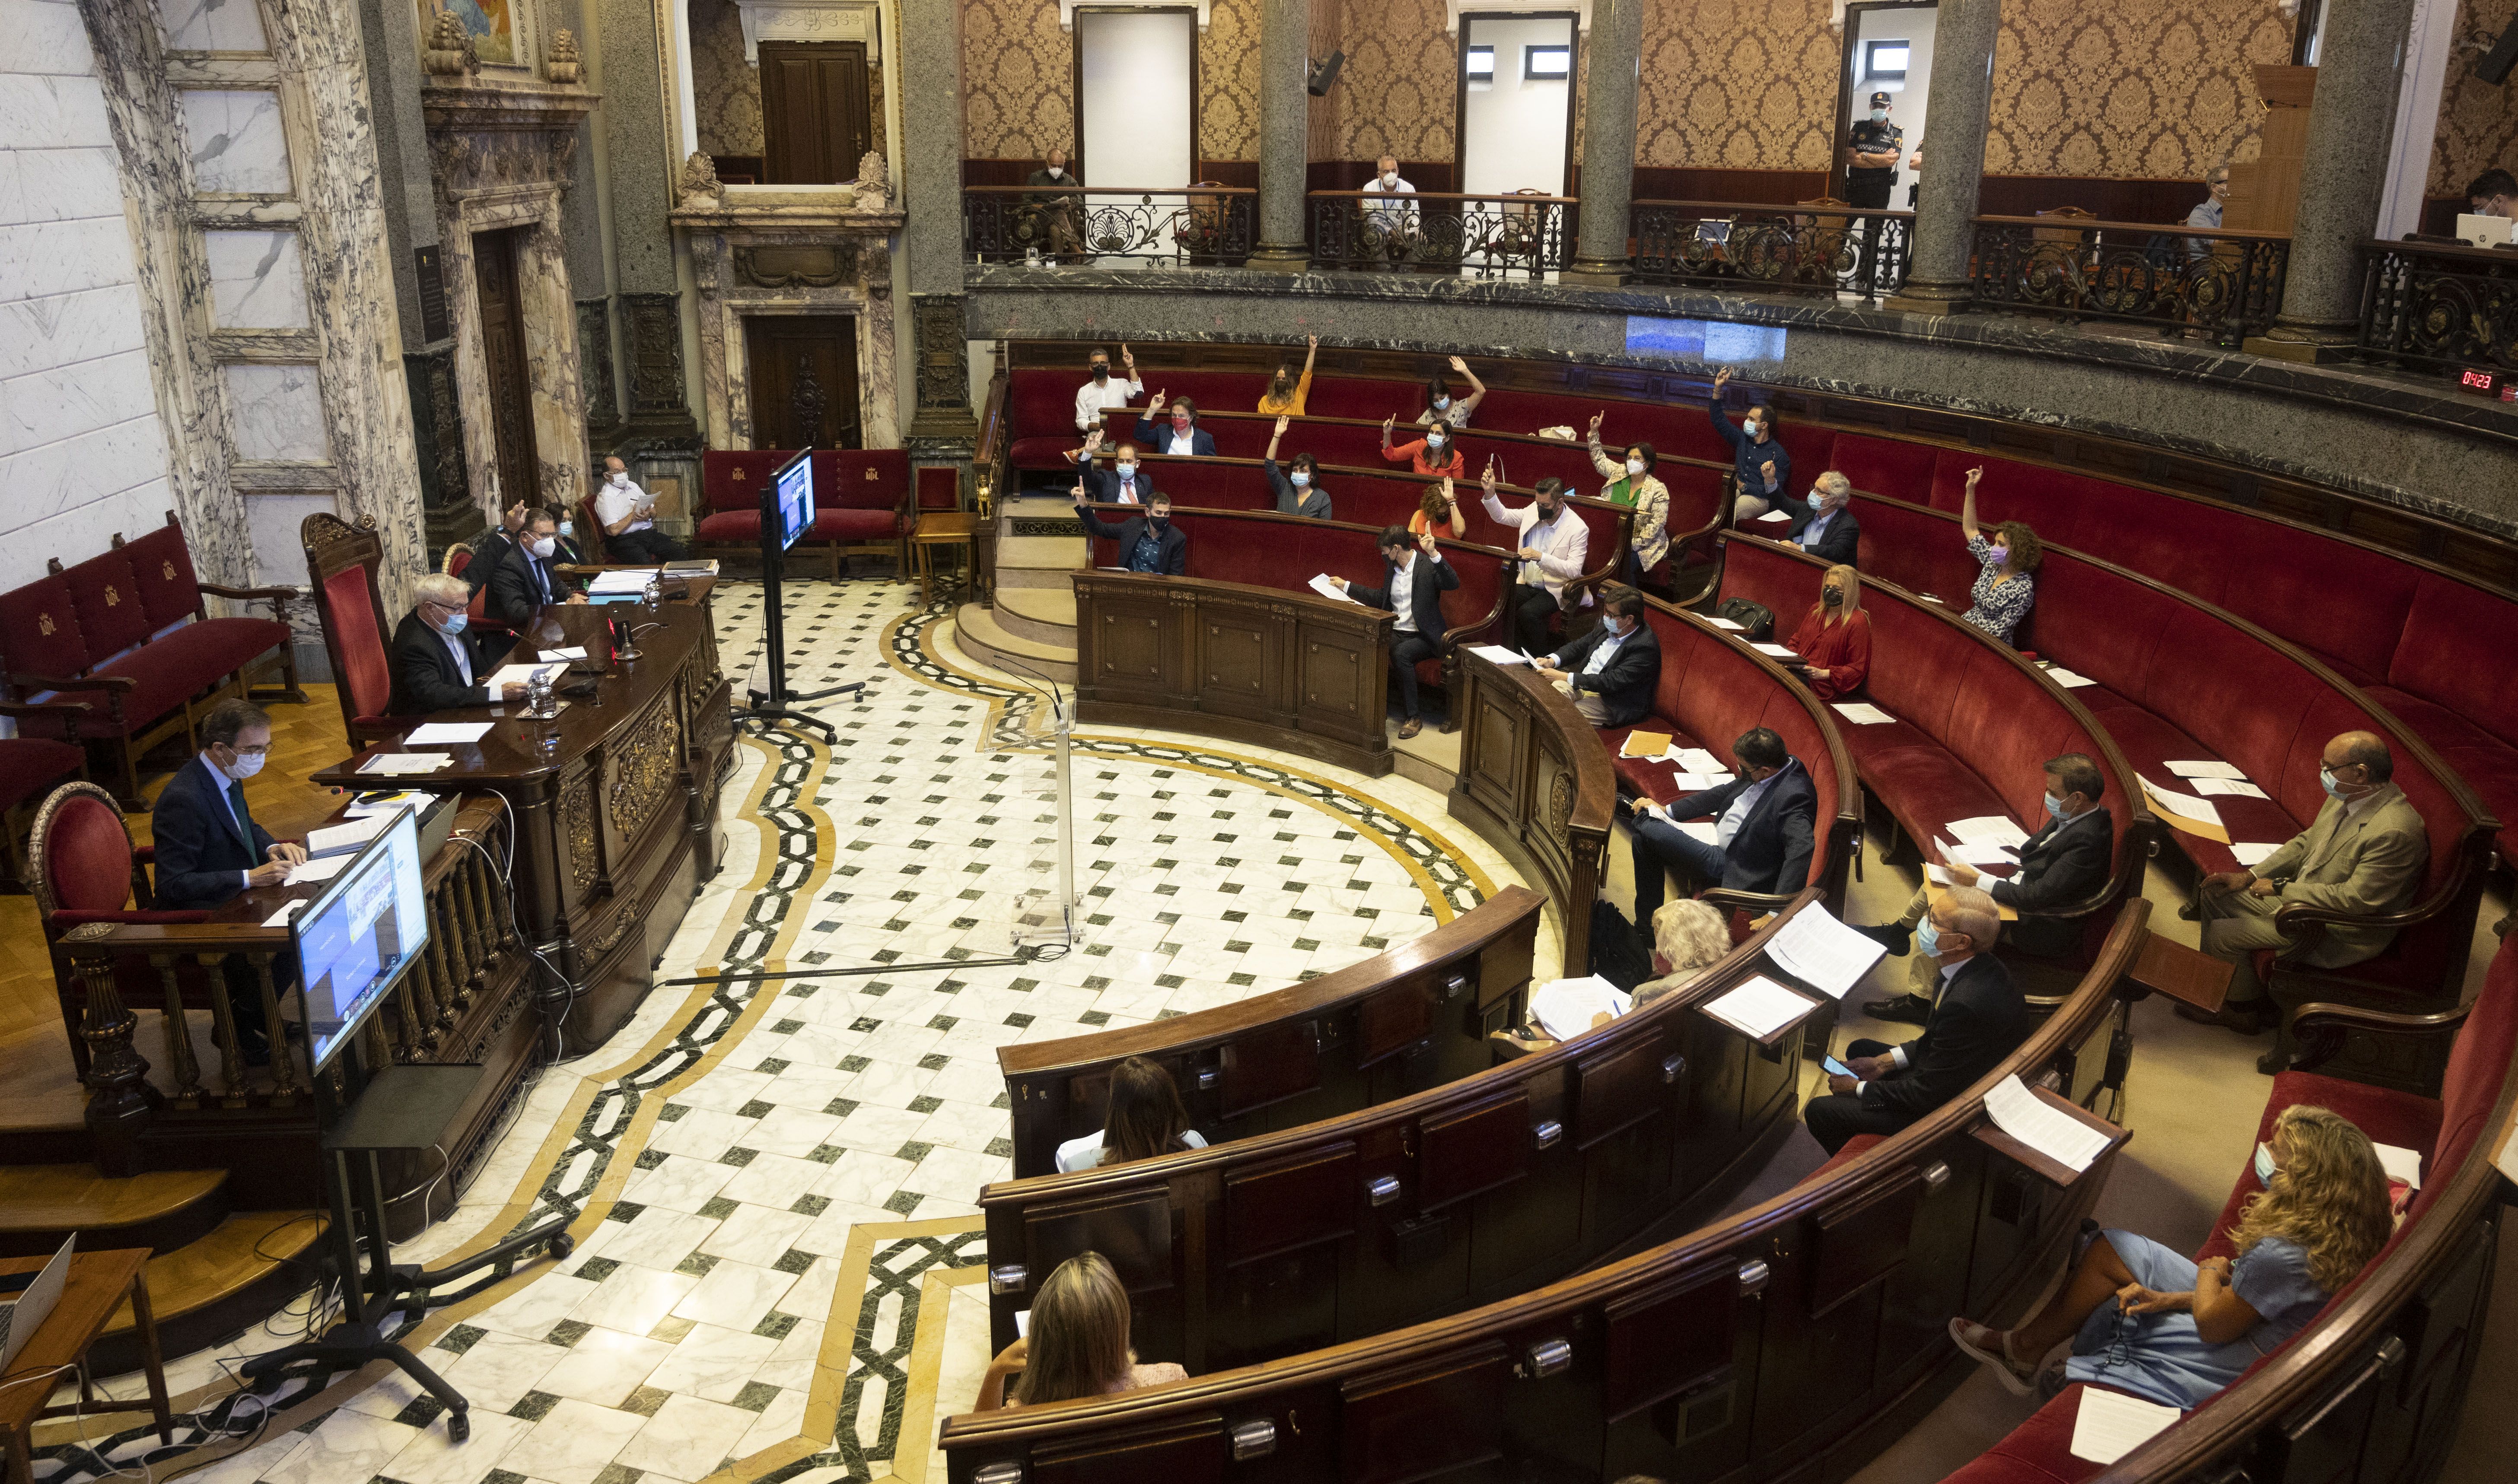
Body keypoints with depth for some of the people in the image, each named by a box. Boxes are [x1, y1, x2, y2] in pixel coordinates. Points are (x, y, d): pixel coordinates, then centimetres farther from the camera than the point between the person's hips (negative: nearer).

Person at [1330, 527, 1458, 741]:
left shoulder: (1428, 565, -9)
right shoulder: (1392, 566, 13)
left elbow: (1453, 583, -27)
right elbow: (1382, 598, 27)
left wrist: (1434, 553, -37)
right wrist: (1346, 586, 28)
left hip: (1423, 636, -6)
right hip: (1395, 632, 6)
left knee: (1400, 655, -36)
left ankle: (1413, 717, -23)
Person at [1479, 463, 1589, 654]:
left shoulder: (1578, 529, -14)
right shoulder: (1533, 511, 2)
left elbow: (1574, 570, -21)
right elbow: (1501, 516, 14)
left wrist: (1540, 557, -31)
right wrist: (1490, 492, -5)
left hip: (1553, 590, -5)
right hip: (1526, 584, 6)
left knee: (1528, 613, -32)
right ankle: (1521, 654, -4)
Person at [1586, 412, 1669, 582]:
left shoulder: (1657, 489, -8)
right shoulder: (1620, 473, 9)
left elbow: (1657, 522, -12)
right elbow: (1600, 460, 24)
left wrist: (1635, 544, -19)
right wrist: (1594, 432, 16)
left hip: (1643, 545, -5)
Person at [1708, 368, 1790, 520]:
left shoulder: (1779, 455, -1)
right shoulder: (1743, 439, 17)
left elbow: (1774, 491, -7)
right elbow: (1719, 421, 21)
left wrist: (1745, 487, -8)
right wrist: (1718, 389, 13)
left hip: (1760, 499, -5)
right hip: (1738, 491, 5)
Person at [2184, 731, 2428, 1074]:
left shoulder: (2395, 832, -32)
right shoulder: (2344, 798, -3)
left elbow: (2355, 899, -29)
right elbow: (2305, 843, 11)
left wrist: (2281, 888, -20)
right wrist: (2249, 876, 3)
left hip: (2340, 935, -9)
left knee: (2222, 935, -10)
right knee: (2215, 895, 8)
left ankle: (2246, 1011, 19)